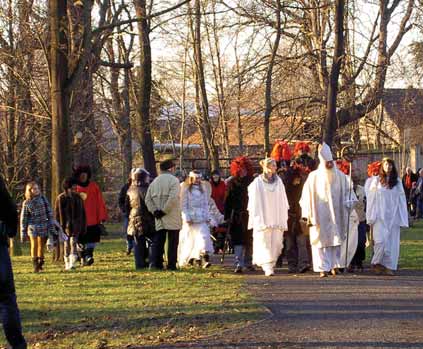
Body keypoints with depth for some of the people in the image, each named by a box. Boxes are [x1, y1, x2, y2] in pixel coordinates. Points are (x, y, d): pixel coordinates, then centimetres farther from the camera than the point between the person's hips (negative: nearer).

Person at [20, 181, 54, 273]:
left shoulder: (43, 198, 4)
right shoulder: (26, 203, 3)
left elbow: (49, 212, 5)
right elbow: (23, 218, 6)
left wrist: (51, 225, 0)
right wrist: (23, 232, 4)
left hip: (43, 226, 1)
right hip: (32, 226, -1)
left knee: (41, 245, 3)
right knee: (34, 245, -8)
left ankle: (40, 264, 15)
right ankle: (35, 265, -4)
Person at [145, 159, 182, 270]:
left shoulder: (155, 181, 12)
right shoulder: (173, 180, -8)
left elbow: (148, 199, 7)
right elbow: (173, 198, -22)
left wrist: (154, 211, 1)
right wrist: (164, 211, -15)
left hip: (159, 219, 5)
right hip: (172, 219, -5)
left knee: (157, 241, 8)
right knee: (173, 242, 2)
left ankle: (154, 263, -1)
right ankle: (171, 265, 2)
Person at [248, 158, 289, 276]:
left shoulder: (278, 181, 10)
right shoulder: (257, 183, -1)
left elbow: (283, 202, 13)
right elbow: (254, 202, 0)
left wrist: (284, 218, 8)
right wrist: (256, 219, -5)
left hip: (277, 219, 4)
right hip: (263, 219, -4)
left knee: (276, 244, 2)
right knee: (264, 244, -10)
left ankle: (271, 265, 16)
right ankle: (268, 268, -13)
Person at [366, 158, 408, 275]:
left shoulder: (397, 182, 8)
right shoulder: (376, 181, 4)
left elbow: (401, 200, 8)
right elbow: (371, 199, 3)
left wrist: (402, 219, 1)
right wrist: (371, 218, -3)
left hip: (393, 216, 2)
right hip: (380, 216, -2)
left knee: (392, 242, 0)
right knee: (380, 240, -12)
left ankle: (389, 266, 7)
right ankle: (376, 262, 7)